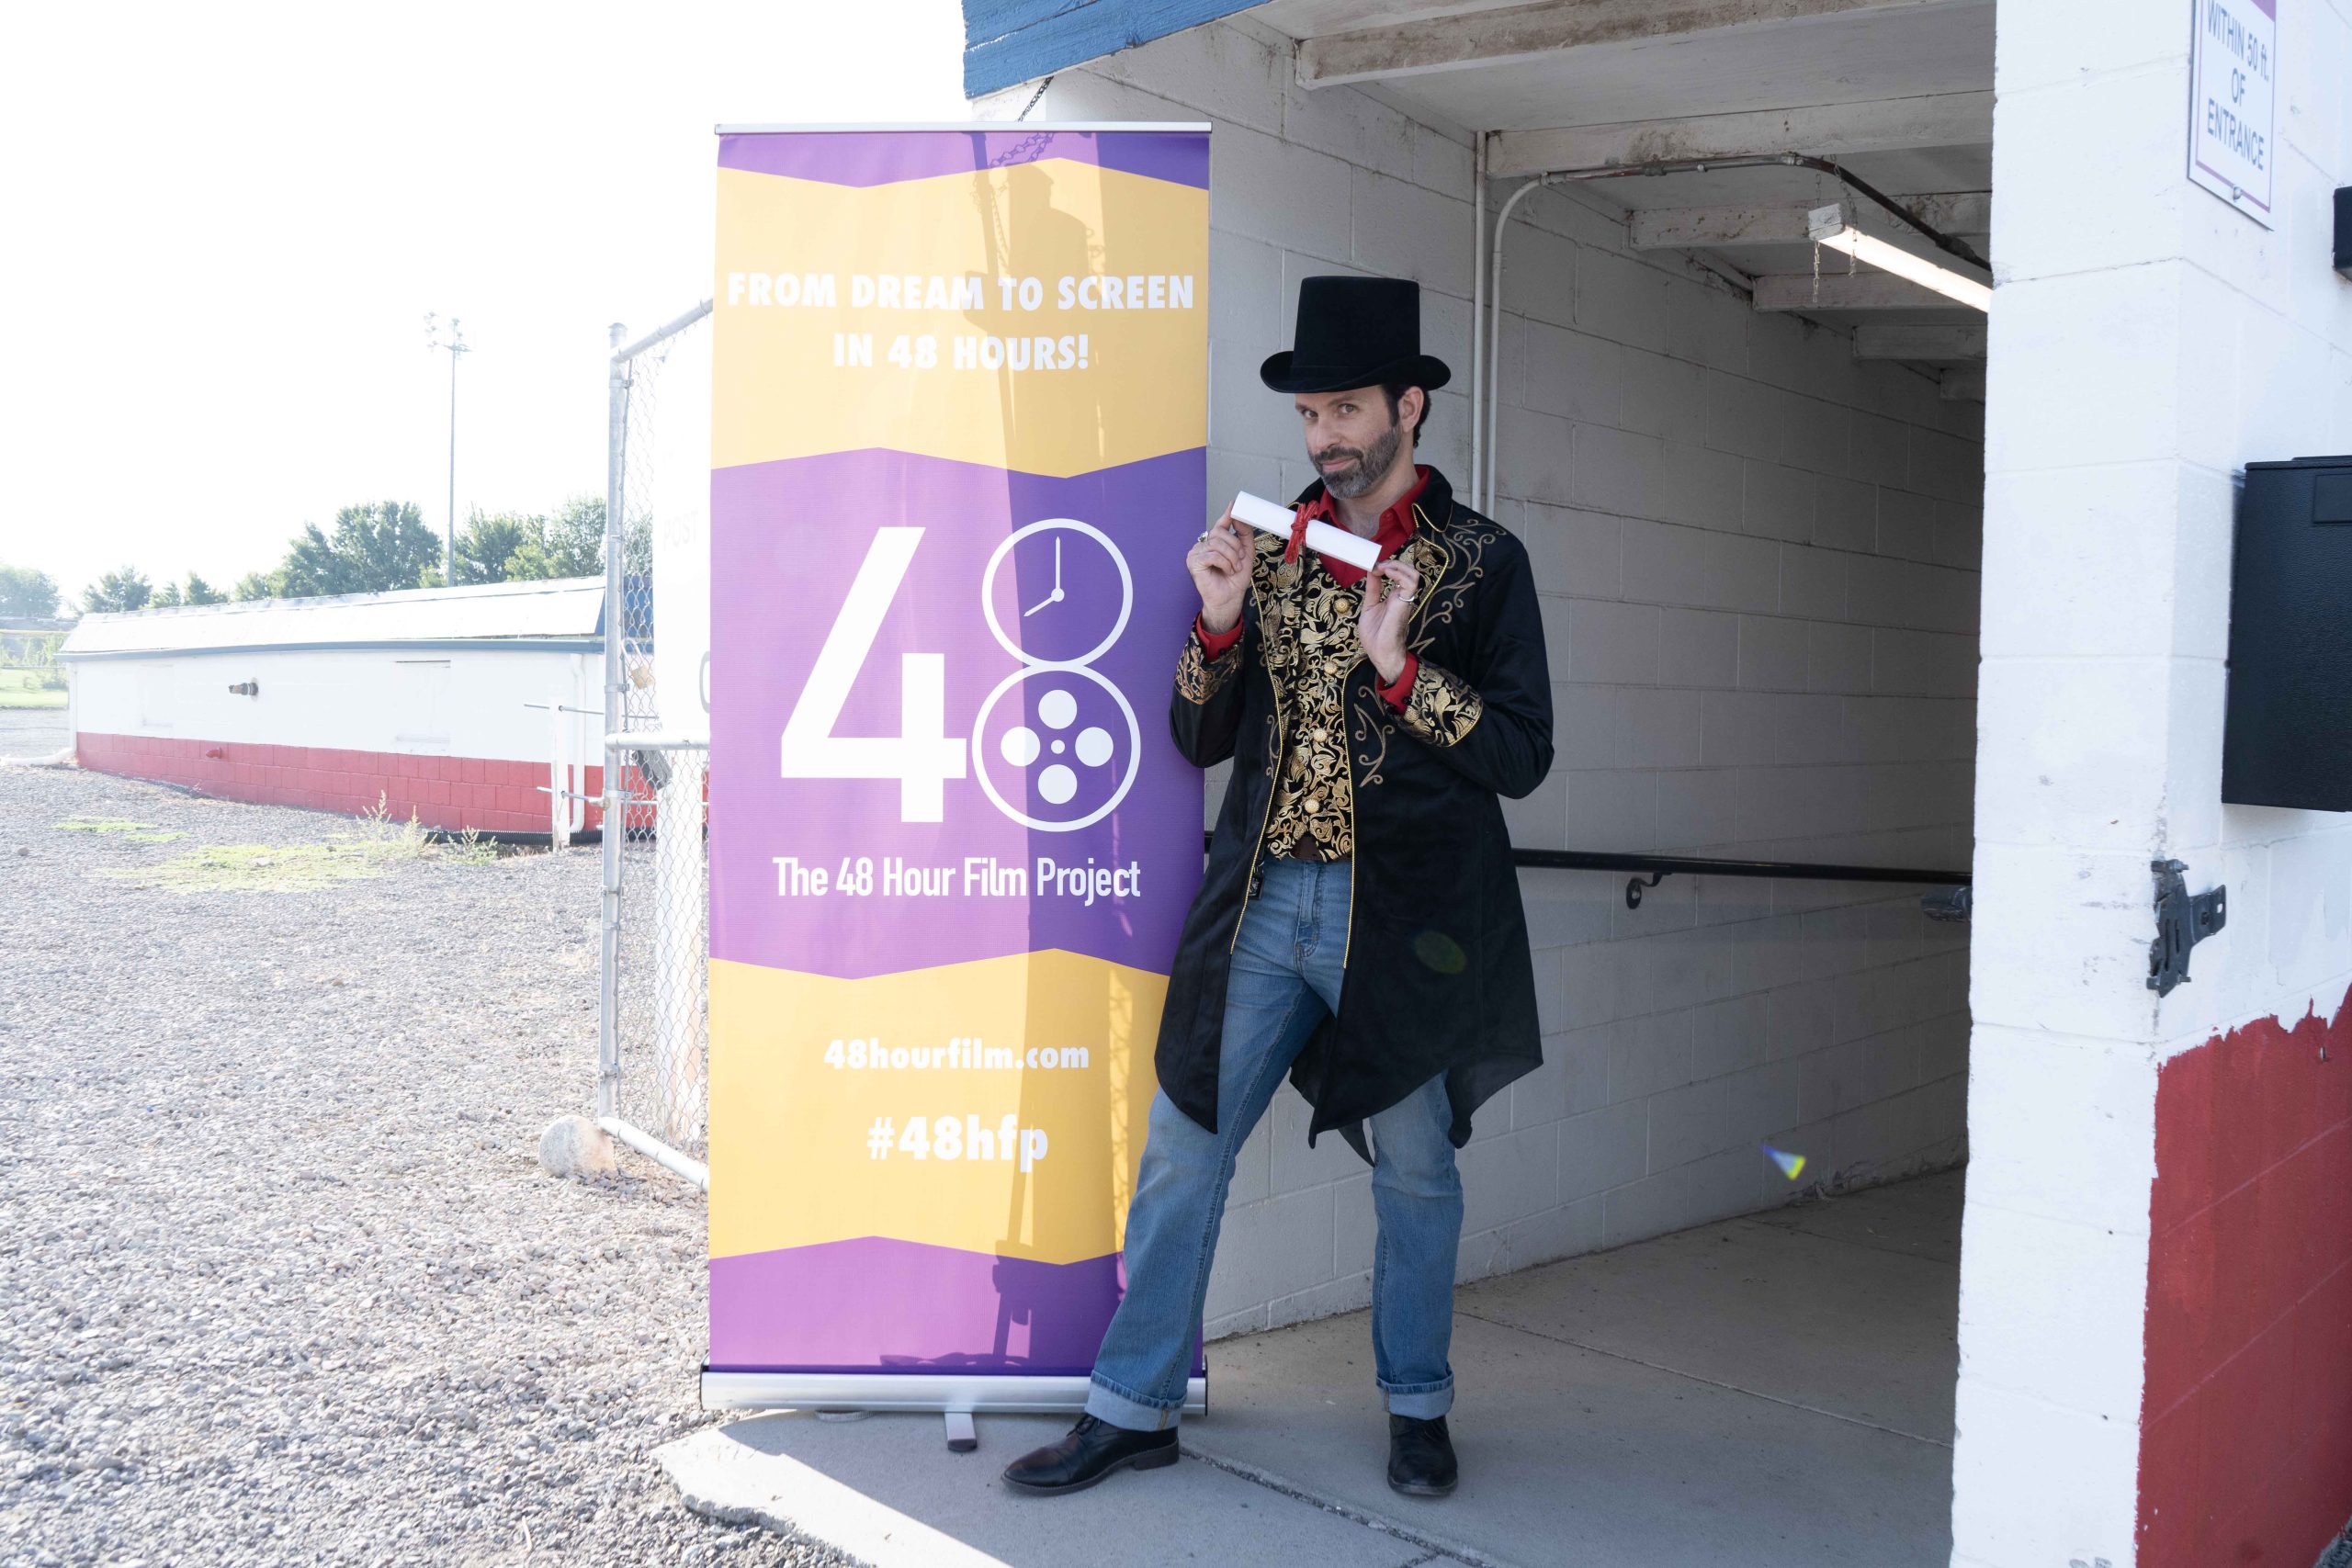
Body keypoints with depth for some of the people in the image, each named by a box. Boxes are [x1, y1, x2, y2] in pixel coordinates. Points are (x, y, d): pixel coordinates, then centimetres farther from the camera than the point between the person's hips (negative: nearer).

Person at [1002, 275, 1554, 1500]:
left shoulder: (1481, 561, 1)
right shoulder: (1265, 549, 11)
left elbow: (1521, 755, -5)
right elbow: (1199, 739, 11)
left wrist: (1398, 662, -16)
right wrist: (1220, 621, -5)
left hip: (1402, 913, -2)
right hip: (1264, 902, 3)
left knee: (1415, 1169, 9)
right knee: (1182, 1148, 3)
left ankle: (1416, 1407, 30)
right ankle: (1134, 1408, 17)